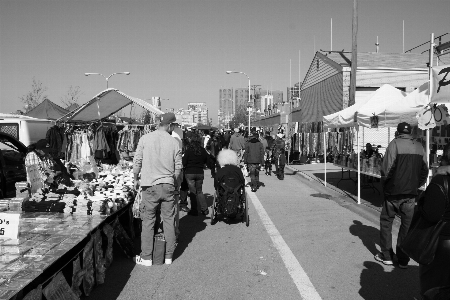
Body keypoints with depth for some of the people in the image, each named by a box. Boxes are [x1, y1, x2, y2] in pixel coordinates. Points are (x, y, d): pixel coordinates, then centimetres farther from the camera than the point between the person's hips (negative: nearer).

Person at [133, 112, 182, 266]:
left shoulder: (145, 138, -3)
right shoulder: (174, 142, -1)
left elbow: (137, 162, -2)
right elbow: (178, 168, 2)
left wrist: (136, 179, 13)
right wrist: (177, 184, 18)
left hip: (150, 185, -1)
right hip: (168, 185, 1)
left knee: (148, 221, 6)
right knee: (169, 220, 9)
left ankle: (146, 257, 12)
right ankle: (168, 256, 18)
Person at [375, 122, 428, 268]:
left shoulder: (395, 144, -10)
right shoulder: (419, 147, 5)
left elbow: (386, 168, -16)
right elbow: (425, 171, 7)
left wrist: (385, 184, 0)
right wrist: (415, 186, 16)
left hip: (393, 192, -4)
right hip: (411, 194, 4)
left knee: (386, 222, 11)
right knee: (406, 225, 11)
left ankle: (386, 256, 16)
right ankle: (403, 259, 15)